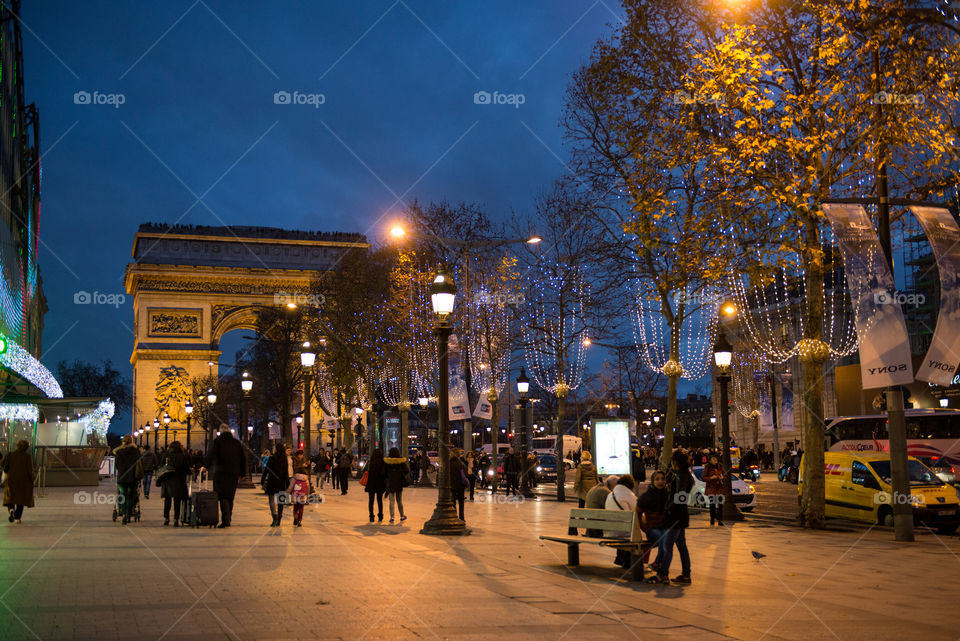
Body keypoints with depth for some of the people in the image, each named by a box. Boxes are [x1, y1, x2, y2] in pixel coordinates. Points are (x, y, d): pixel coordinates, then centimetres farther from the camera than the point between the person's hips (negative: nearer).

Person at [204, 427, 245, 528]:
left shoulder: (217, 441, -2)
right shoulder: (237, 443, 12)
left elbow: (211, 455, -8)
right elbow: (242, 459, 14)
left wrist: (208, 466, 6)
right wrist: (240, 474, 18)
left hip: (221, 472, -4)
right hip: (234, 474, 5)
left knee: (223, 497, -6)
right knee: (230, 497, 14)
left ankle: (225, 520, -16)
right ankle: (228, 519, 17)